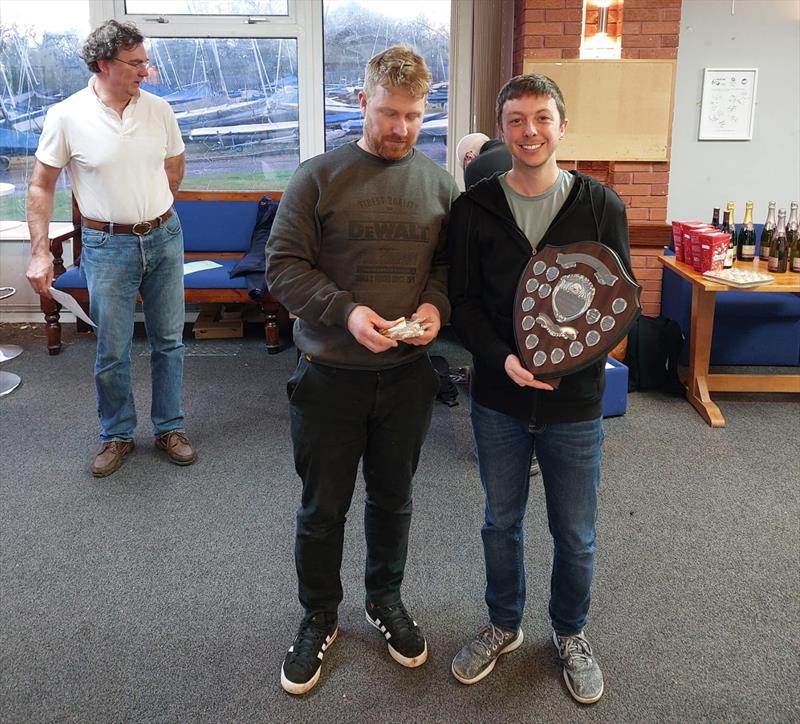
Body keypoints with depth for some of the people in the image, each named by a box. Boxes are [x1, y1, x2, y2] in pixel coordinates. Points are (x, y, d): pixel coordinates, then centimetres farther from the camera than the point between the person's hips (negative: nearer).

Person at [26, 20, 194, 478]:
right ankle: (117, 436, 24)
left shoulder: (158, 110, -1)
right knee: (112, 352, 5)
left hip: (165, 238, 3)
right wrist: (40, 252, -8)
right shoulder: (67, 116, -10)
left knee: (169, 341, 11)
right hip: (108, 246, -3)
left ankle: (170, 427, 27)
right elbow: (41, 187, -4)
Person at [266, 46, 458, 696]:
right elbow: (283, 266, -8)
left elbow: (452, 263, 10)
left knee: (393, 497, 19)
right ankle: (319, 617, 34)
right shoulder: (318, 177, -8)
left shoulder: (439, 184, 2)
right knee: (323, 507, 11)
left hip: (408, 374, 3)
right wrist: (346, 312, -21)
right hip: (329, 374, -2)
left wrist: (436, 303, -12)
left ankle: (386, 600, 43)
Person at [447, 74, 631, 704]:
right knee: (501, 522, 18)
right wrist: (503, 359, -20)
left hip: (575, 400, 0)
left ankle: (571, 633, 40)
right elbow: (462, 300, -3)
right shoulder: (474, 208, -4)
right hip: (498, 398, 1)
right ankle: (504, 625, 42)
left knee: (575, 534, 14)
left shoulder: (600, 205, -5)